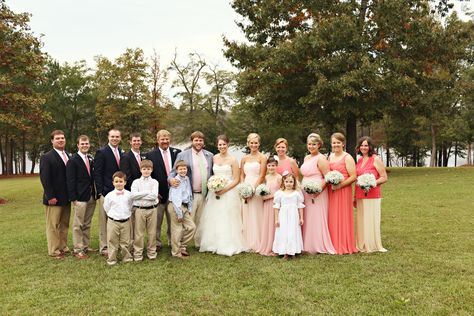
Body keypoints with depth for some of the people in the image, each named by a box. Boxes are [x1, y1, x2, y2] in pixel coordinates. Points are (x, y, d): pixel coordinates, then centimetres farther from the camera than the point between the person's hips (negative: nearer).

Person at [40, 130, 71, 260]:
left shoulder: (68, 156, 11)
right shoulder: (46, 157, -9)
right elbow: (45, 179, -14)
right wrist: (50, 196, -18)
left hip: (66, 197, 6)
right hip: (54, 198, -6)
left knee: (64, 224, 13)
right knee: (53, 225, 3)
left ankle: (63, 247, 23)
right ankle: (54, 251, 11)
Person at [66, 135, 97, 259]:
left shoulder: (91, 160, 12)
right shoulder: (73, 161, -7)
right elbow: (70, 181, -10)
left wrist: (95, 193, 9)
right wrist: (73, 198, -14)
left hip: (91, 197, 6)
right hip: (80, 197, -6)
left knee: (87, 224, 14)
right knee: (78, 225, 0)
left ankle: (86, 247, 23)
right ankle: (78, 250, 7)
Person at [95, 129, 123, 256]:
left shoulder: (121, 152, 12)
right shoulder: (101, 152, -5)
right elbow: (97, 174, -7)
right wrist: (100, 192, -13)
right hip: (106, 192, -5)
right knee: (104, 220, 0)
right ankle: (104, 247, 7)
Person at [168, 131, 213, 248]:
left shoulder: (209, 155, 12)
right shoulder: (182, 155, 1)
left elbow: (212, 173, 16)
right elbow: (174, 171, 0)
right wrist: (171, 179, -21)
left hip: (205, 195, 4)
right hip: (189, 194, -4)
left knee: (201, 222, 14)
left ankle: (200, 244, 25)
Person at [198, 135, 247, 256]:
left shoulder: (232, 160, -4)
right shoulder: (214, 158, 8)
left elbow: (236, 180, -5)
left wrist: (224, 190, -14)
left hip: (228, 193, -4)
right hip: (214, 193, 4)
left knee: (227, 221, -2)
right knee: (213, 220, 7)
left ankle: (228, 246, 9)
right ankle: (214, 244, 18)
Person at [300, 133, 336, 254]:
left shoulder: (321, 159, -9)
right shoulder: (306, 158, 16)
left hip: (317, 194, -8)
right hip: (306, 193, 8)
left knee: (316, 219, -3)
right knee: (307, 219, 9)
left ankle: (319, 247, 6)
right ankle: (308, 246, 16)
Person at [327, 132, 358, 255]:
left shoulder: (347, 158, -5)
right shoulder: (330, 156, 15)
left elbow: (353, 177, -10)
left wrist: (340, 185, -19)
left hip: (343, 191, -6)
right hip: (331, 192, 6)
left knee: (342, 217, -1)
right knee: (332, 218, 6)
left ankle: (344, 246, 9)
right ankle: (334, 245, 15)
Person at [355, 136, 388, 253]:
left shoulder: (376, 159, -5)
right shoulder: (359, 160, 14)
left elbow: (384, 178, -7)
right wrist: (355, 197, 17)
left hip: (372, 195, -6)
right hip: (360, 195, 6)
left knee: (371, 220, -2)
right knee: (361, 220, 9)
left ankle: (373, 246, 8)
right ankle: (362, 246, 18)